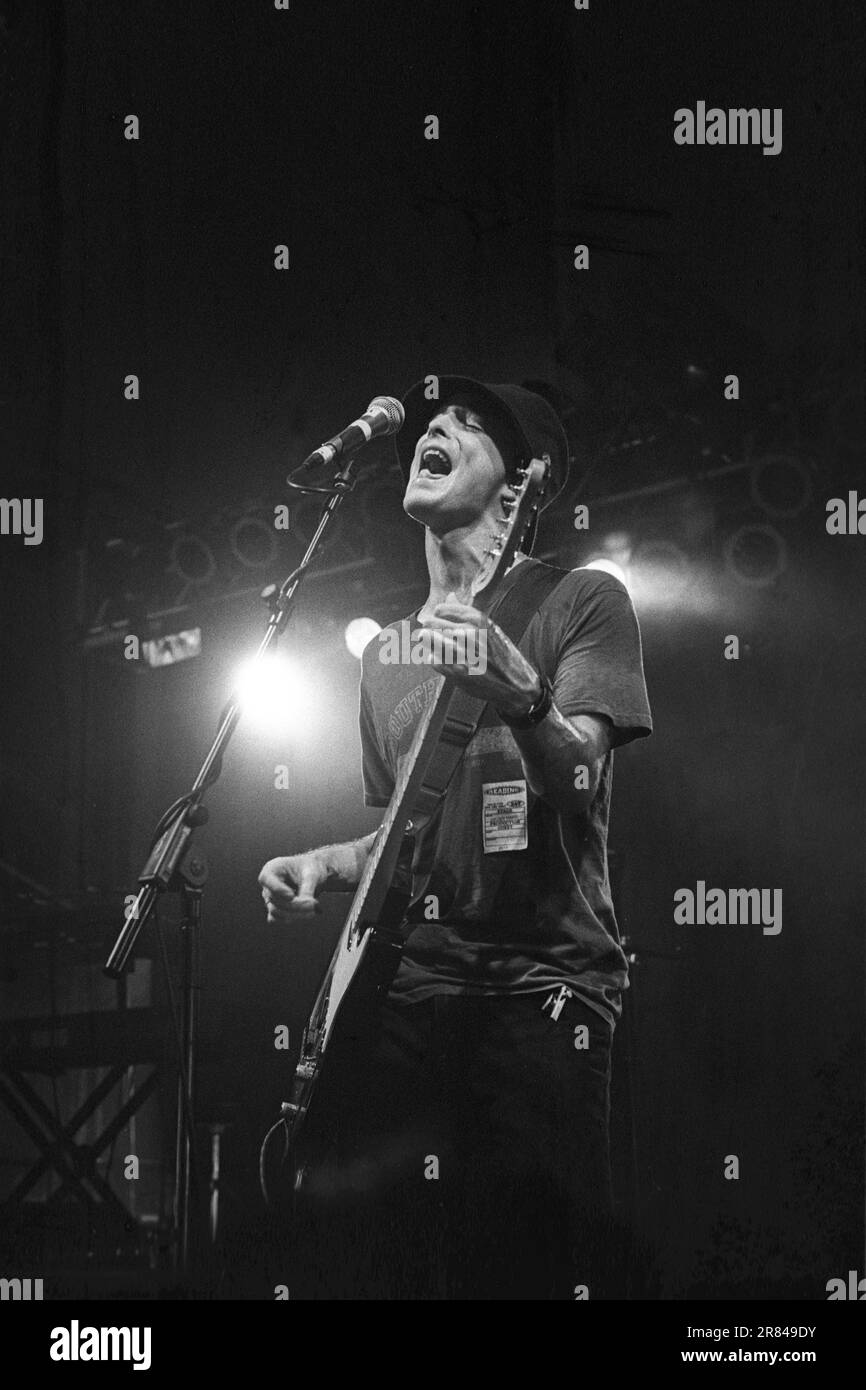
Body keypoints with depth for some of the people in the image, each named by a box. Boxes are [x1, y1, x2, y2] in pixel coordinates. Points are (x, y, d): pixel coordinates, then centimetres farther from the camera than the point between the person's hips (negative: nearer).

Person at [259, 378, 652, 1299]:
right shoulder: (386, 655, 19)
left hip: (541, 990, -5)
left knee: (522, 1268, -9)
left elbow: (576, 784, -12)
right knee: (348, 1257, -2)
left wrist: (515, 691, -30)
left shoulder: (580, 603, 2)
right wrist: (322, 867, 7)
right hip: (405, 990, 5)